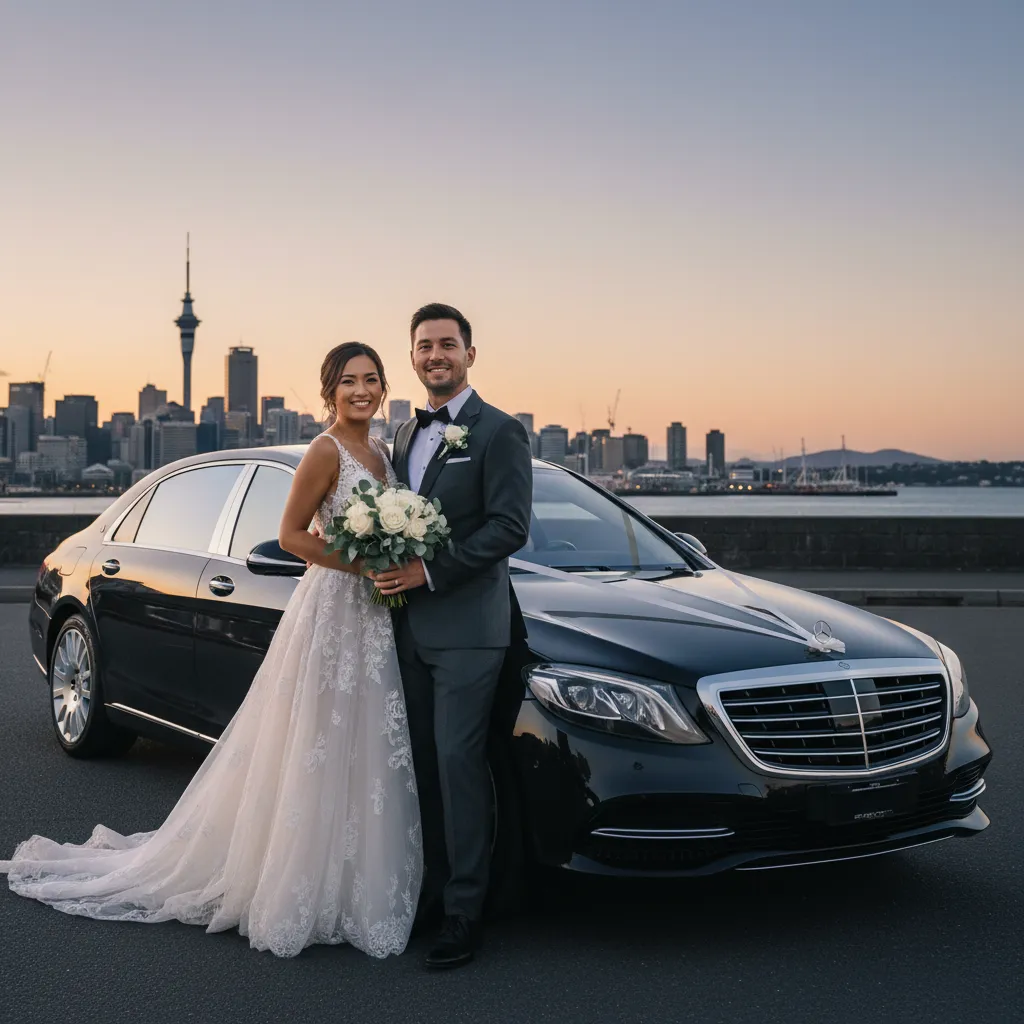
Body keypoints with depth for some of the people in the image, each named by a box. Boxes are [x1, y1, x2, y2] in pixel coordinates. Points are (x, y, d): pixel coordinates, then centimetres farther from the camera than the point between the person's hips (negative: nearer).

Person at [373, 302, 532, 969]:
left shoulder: (499, 431, -7)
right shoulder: (408, 433, 17)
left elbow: (510, 527, -14)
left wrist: (431, 571, -18)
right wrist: (390, 564, 3)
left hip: (467, 626, -7)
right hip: (411, 626, 7)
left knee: (459, 763, -6)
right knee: (426, 763, 12)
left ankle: (465, 912, 1)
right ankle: (433, 890, 23)